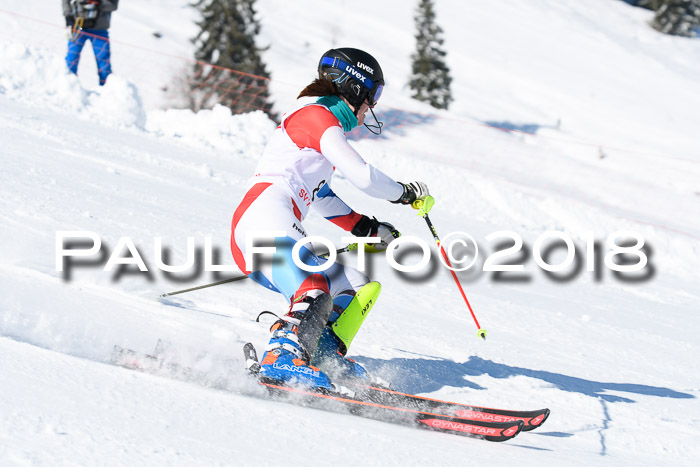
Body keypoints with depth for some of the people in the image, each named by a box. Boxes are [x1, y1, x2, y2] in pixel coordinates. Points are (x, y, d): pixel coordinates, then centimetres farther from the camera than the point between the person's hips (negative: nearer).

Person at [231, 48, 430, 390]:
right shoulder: (318, 117, 0)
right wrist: (403, 192, 10)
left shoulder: (324, 125, 30)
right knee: (315, 293, -34)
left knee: (358, 287, 14)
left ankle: (326, 357, -5)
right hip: (267, 220, -10)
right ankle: (283, 358, -49)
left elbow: (320, 196, 40)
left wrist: (367, 228, 33)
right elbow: (363, 177, -8)